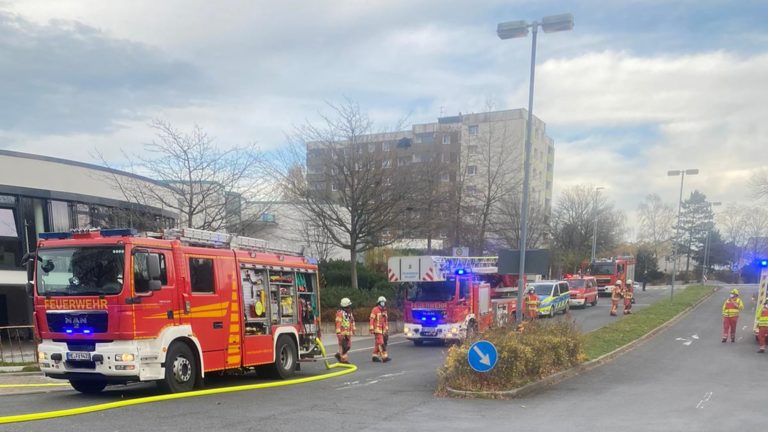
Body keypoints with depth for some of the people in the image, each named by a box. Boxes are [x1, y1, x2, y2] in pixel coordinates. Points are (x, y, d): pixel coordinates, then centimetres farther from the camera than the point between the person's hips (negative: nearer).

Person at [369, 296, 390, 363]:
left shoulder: (384, 311, 14)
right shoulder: (375, 310, -9)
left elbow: (386, 321, 20)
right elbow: (372, 320, -12)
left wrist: (387, 329, 18)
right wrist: (371, 329, -16)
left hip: (383, 330, 8)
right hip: (377, 330, -8)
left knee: (377, 344, 11)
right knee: (381, 343, -12)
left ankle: (375, 357, 17)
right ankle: (384, 357, -15)